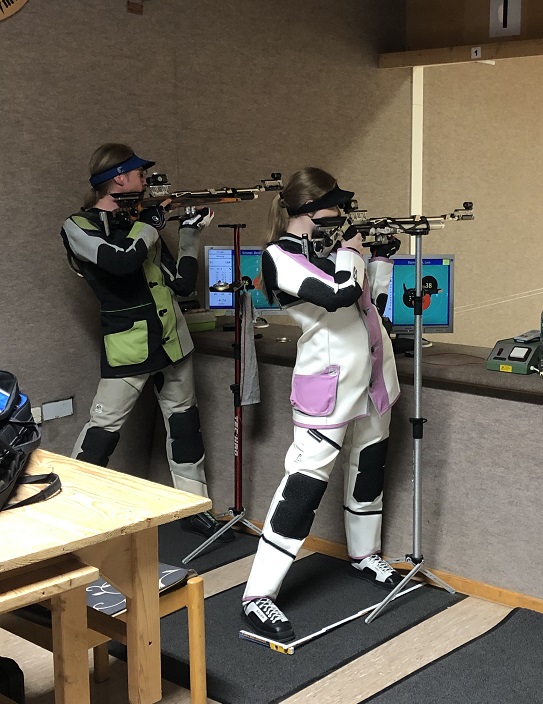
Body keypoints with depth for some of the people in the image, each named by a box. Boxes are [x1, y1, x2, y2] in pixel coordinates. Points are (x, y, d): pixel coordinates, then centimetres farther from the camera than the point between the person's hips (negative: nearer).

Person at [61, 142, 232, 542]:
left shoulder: (140, 221, 12)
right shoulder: (79, 226, -7)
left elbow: (182, 284, 11)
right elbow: (121, 260, -27)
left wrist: (191, 233, 5)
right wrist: (152, 221, -13)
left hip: (172, 340, 7)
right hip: (127, 346, -7)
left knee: (184, 421, 12)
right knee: (104, 428, -5)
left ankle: (196, 508, 23)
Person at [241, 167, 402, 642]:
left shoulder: (330, 245, 8)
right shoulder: (279, 256, -14)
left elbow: (374, 300, 16)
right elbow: (340, 295, -26)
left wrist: (383, 255, 8)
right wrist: (349, 251, -11)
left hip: (372, 373, 8)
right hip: (329, 380, -8)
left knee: (370, 465, 19)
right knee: (306, 481, -11)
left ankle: (365, 554, 41)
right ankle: (258, 597, -6)